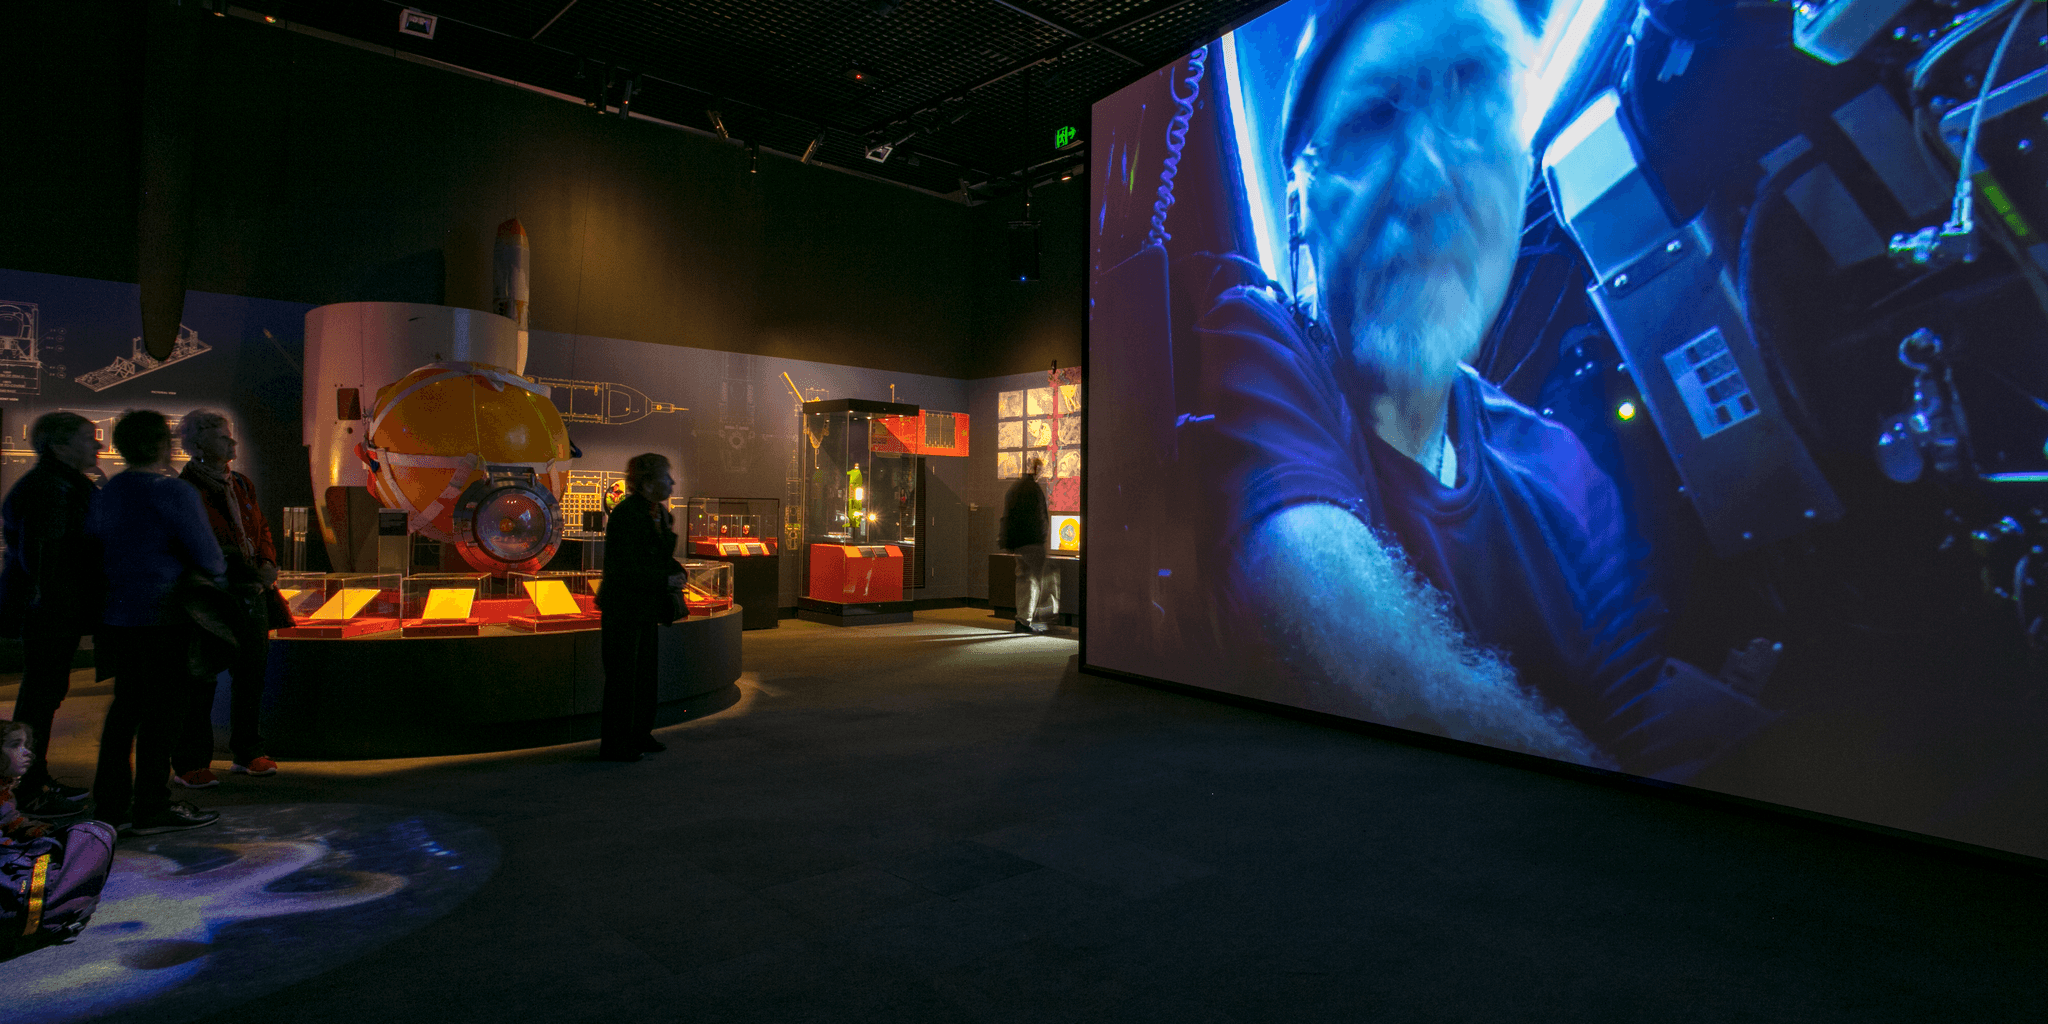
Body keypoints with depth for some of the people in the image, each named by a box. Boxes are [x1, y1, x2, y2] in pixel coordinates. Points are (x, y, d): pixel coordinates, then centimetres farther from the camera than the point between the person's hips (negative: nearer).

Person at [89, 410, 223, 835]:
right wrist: (217, 569, 8)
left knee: (126, 704, 16)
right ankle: (151, 808, 3)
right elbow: (208, 559, -14)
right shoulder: (173, 491, -14)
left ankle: (111, 804, 22)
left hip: (118, 616, 8)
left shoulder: (107, 492, 10)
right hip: (162, 619, -8)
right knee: (164, 707, -1)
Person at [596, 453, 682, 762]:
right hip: (623, 607, -9)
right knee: (623, 675, -2)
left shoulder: (660, 513, 9)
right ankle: (616, 745, 8)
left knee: (647, 671, 14)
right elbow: (628, 570, -22)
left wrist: (677, 572, 1)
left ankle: (639, 736, 27)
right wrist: (667, 581, -17)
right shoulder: (626, 514, -18)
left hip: (647, 608, 9)